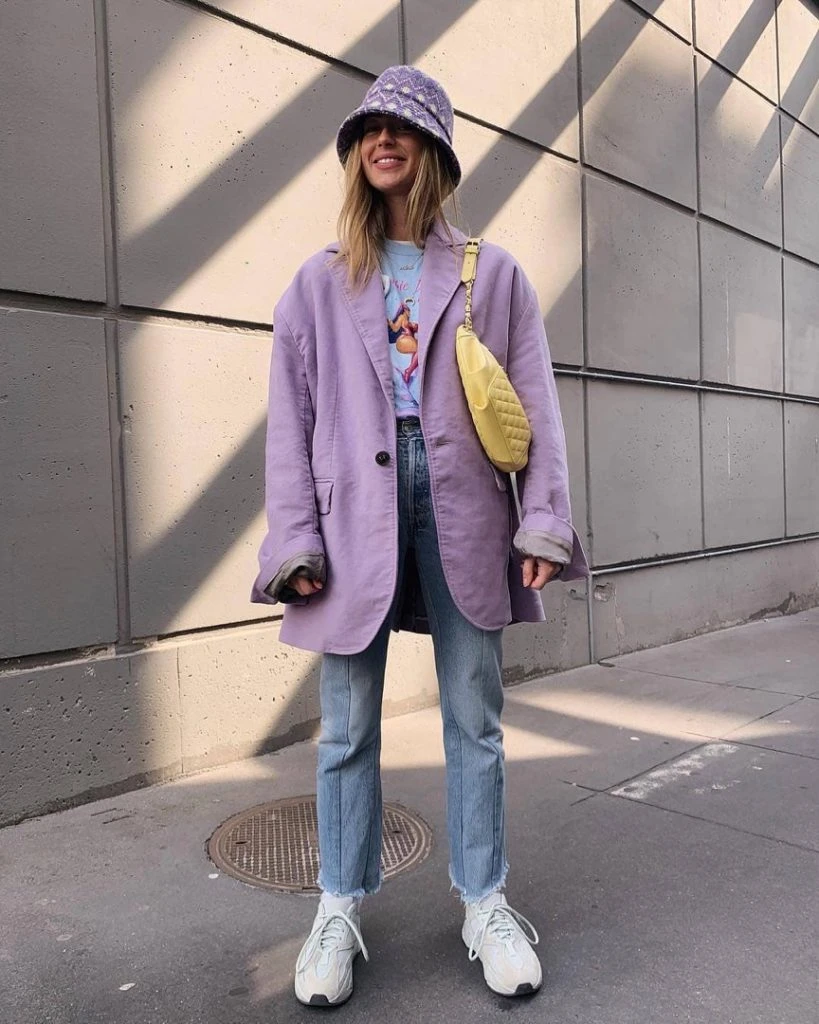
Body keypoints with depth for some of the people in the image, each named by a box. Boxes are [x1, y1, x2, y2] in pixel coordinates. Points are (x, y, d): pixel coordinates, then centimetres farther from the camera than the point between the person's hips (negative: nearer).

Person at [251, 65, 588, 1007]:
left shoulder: (491, 274, 12)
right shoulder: (319, 282, 14)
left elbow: (537, 405, 6)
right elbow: (290, 419, 7)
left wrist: (542, 521, -4)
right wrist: (295, 540, -3)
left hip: (463, 509, 0)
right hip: (355, 514, 1)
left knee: (474, 717, 8)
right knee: (347, 726, 6)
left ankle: (486, 905, 25)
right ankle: (340, 911, 24)